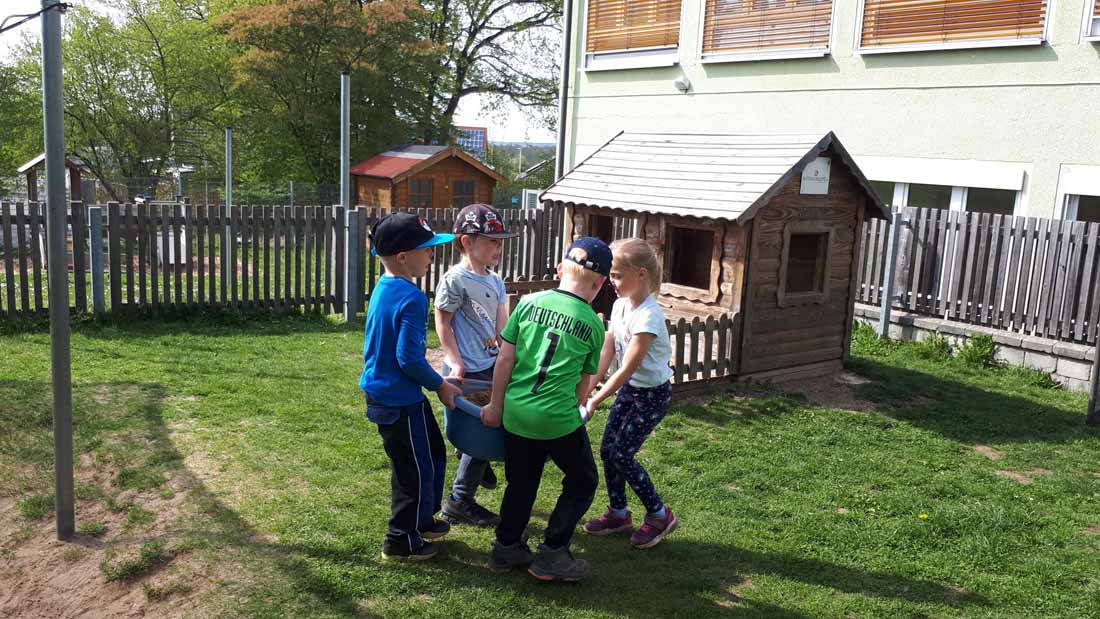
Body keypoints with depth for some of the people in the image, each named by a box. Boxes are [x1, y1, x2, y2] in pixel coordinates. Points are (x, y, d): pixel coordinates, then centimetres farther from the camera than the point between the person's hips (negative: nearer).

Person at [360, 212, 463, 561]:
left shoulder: (383, 287, 6)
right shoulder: (411, 298, -24)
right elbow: (409, 358, -27)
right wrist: (439, 385, -11)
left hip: (380, 390, 10)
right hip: (401, 400, -10)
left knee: (432, 454, 23)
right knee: (416, 468, 7)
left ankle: (422, 519, 38)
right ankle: (402, 541, 21)